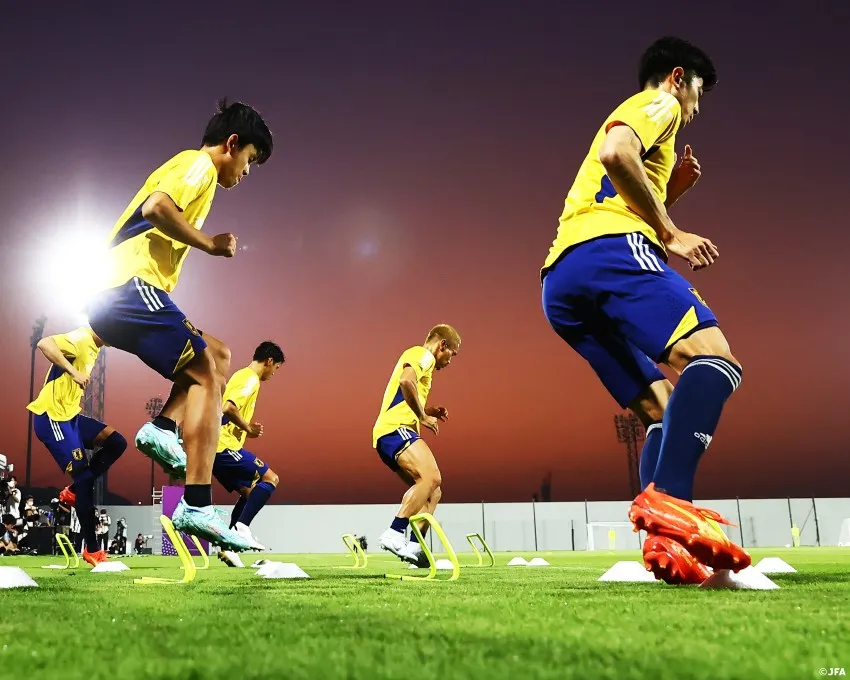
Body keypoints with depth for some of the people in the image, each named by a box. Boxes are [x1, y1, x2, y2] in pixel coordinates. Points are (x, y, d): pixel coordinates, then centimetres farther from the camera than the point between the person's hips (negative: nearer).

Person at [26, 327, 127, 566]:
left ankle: (72, 491, 11)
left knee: (116, 442, 3)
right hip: (51, 416, -9)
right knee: (84, 475, -8)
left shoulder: (93, 347, 13)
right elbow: (44, 343, -30)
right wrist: (74, 372, -30)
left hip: (69, 414, 9)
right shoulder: (81, 339, -15)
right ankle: (92, 549, -1)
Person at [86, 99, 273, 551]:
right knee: (207, 374, -12)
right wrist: (210, 244, -8)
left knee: (217, 356, 15)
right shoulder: (199, 163, 0)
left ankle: (162, 428, -4)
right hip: (133, 286, -10)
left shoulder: (188, 167, 29)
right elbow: (155, 207, -18)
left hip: (112, 299, 10)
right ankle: (197, 506, -20)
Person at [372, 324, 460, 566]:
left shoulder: (421, 360, 31)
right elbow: (406, 381, -22)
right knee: (431, 476, -26)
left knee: (432, 489, 5)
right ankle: (394, 534, -31)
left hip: (388, 433, 10)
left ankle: (414, 545, -3)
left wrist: (426, 412, 20)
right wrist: (422, 416, -13)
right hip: (395, 429, -10)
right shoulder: (423, 355, 0)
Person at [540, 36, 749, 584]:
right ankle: (667, 497, -42)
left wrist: (672, 190, 27)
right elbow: (616, 153, -11)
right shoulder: (660, 102, 14)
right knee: (713, 357, -23)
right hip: (607, 249, -9)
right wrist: (671, 234, -7)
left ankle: (664, 542, -11)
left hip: (560, 282, 9)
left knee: (665, 410, 6)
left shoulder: (637, 114, 41)